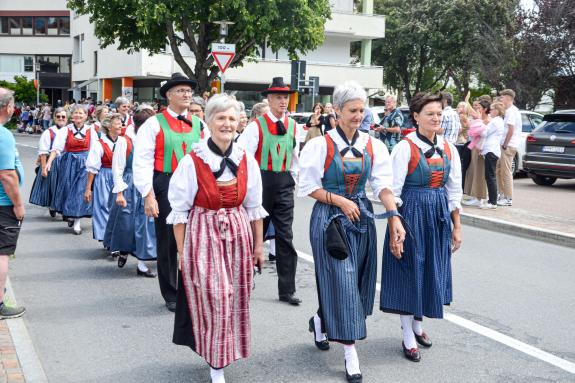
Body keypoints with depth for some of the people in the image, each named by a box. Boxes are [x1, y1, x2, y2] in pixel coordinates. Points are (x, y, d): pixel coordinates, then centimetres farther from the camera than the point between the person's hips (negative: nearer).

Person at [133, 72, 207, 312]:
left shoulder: (199, 125, 9)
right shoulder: (154, 124, -3)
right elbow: (142, 162, -7)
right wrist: (148, 196, -13)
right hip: (166, 188, -3)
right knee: (168, 243, 6)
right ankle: (171, 295, 19)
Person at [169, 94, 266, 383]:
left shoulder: (247, 161, 2)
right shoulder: (192, 161, -10)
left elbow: (254, 207, 10)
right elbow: (180, 211, -5)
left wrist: (258, 246, 11)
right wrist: (182, 252, -5)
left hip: (238, 235, 4)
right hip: (203, 236, -4)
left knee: (234, 300, 11)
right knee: (212, 300, -3)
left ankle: (225, 353, 34)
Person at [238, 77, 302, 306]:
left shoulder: (292, 126, 8)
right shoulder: (256, 125, -6)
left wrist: (291, 181, 13)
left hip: (285, 184, 3)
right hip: (261, 181, -3)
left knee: (285, 237, 2)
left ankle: (287, 290, 7)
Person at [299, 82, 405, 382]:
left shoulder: (373, 146, 2)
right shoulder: (321, 144, -7)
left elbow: (383, 185, -5)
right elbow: (308, 186, -6)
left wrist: (394, 217, -19)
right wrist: (340, 201, -15)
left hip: (361, 217, 5)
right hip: (329, 217, -5)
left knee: (357, 280, 12)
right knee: (341, 281, -6)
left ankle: (321, 320, 39)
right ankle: (350, 351, 2)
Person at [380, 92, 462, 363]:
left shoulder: (448, 148, 4)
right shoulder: (405, 148, -13)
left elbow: (454, 190, 9)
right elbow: (394, 191, -12)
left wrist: (456, 226, 9)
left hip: (439, 214, 6)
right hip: (411, 213, -5)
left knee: (432, 270, 14)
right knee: (408, 271, 3)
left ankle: (417, 323, 36)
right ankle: (408, 337, 16)